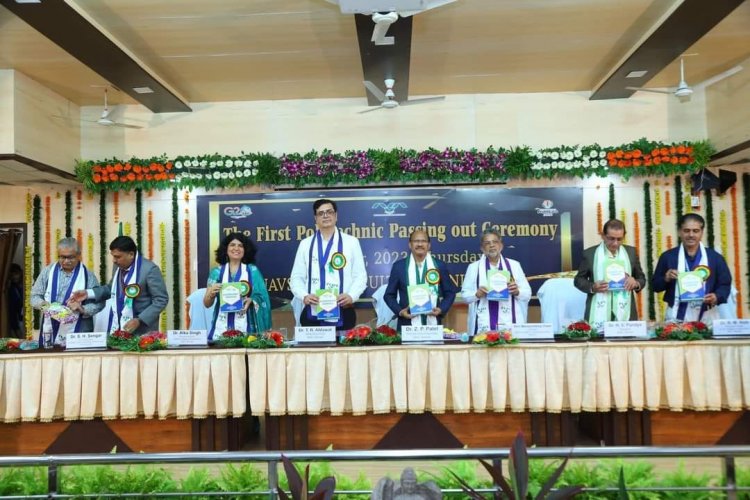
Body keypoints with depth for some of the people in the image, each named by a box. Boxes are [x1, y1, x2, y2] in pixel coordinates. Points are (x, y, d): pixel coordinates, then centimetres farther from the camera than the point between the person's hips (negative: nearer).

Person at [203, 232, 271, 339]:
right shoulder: (217, 272, 6)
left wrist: (251, 300, -15)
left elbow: (261, 297, 3)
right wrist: (211, 293, -12)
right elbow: (207, 304, 7)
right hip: (222, 325, 1)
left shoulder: (252, 271, 4)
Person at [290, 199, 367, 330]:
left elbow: (360, 275, 5)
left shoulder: (351, 242, 6)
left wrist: (351, 296, -13)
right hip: (312, 314, 1)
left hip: (343, 313, -1)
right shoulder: (305, 244, 10)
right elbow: (297, 277, 10)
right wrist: (304, 296, -9)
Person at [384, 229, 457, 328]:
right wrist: (400, 311, -9)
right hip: (407, 324, -1)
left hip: (433, 324, 1)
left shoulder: (439, 266, 5)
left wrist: (442, 309, -5)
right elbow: (389, 295, 7)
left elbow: (450, 293, 12)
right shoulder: (399, 266, 2)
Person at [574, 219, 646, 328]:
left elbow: (642, 278, 14)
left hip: (625, 314, 2)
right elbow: (578, 279, 5)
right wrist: (592, 287, -14)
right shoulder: (590, 253, -1)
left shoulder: (631, 252, 7)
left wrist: (636, 283, -8)